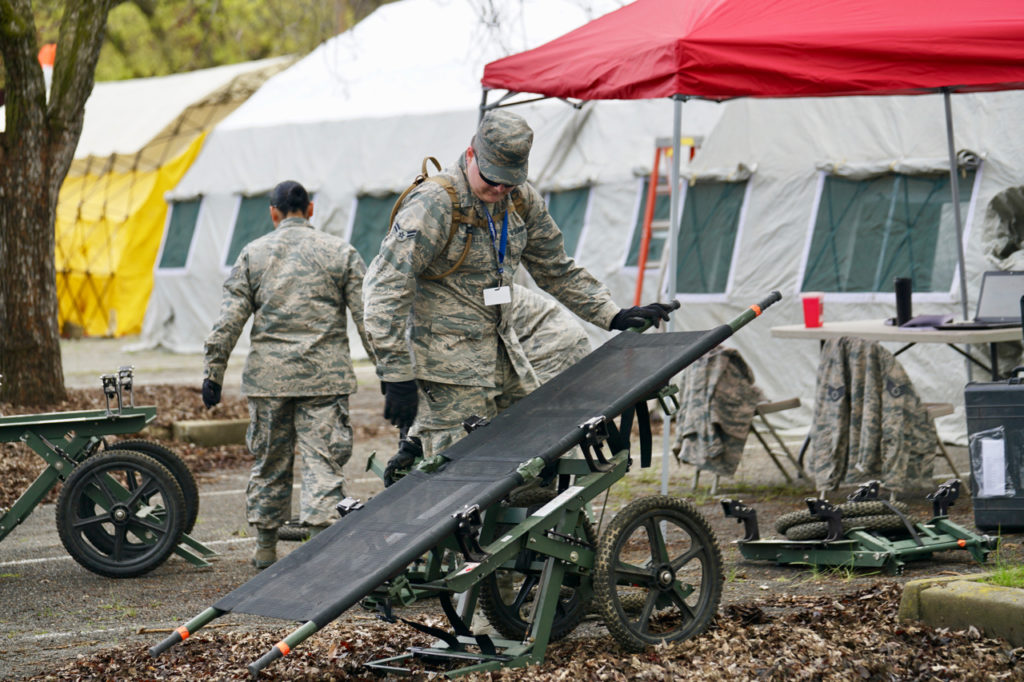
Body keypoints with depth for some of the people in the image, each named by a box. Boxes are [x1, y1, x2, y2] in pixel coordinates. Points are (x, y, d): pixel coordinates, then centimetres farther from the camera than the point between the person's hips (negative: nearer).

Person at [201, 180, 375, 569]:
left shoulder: (252, 255, 6)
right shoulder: (340, 252, 4)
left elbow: (228, 321, 2)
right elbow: (367, 317, 2)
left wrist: (213, 373, 7)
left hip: (268, 376, 1)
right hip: (324, 375, -1)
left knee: (269, 460, 12)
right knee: (322, 460, -3)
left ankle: (265, 549, 21)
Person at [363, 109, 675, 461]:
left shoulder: (522, 202, 5)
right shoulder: (433, 204, -17)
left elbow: (557, 272, 20)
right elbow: (385, 288, -19)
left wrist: (613, 316, 10)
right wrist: (396, 375, -23)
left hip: (504, 357, 7)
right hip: (446, 363, -7)